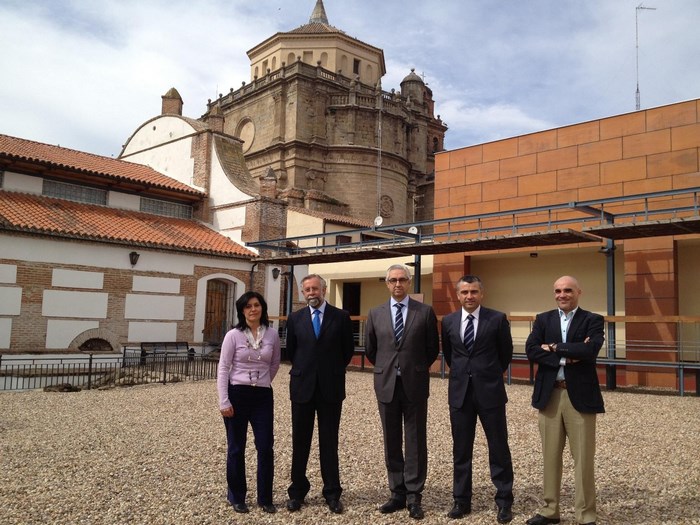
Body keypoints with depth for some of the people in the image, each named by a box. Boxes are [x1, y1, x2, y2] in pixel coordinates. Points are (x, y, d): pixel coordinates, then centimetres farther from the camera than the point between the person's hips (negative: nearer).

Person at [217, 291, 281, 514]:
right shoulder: (233, 335, -7)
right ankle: (237, 497, 24)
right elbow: (223, 369, -7)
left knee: (266, 447, 1)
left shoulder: (272, 335, 0)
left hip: (263, 396, 2)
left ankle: (265, 498, 17)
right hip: (237, 395, -2)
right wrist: (224, 401, -11)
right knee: (236, 448, 8)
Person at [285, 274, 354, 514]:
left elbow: (348, 349, 6)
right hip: (302, 387, 2)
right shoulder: (295, 318, 4)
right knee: (300, 442, 9)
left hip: (330, 388, -1)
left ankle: (332, 493, 16)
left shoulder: (341, 317, -2)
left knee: (329, 442, 6)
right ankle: (297, 492, 20)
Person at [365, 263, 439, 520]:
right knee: (392, 442, 9)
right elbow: (370, 350, 15)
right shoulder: (375, 314, 4)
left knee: (415, 442, 3)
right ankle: (397, 493, 20)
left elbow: (432, 348, 7)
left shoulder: (425, 312, -2)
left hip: (415, 384, -2)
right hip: (386, 384, 2)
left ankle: (413, 496, 12)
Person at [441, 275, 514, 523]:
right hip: (459, 392, 3)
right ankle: (462, 500, 21)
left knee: (499, 447, 5)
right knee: (461, 449, 9)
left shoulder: (497, 319, -5)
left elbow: (506, 353, 7)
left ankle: (504, 501, 18)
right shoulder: (448, 321, 3)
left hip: (490, 391, -3)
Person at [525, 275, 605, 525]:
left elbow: (590, 350, -19)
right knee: (550, 456, 12)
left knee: (583, 458, 4)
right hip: (549, 395, 3)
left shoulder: (592, 320, 0)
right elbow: (531, 350, -7)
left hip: (580, 395, -3)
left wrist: (554, 347, -11)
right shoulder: (543, 319, 8)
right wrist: (566, 356, -16)